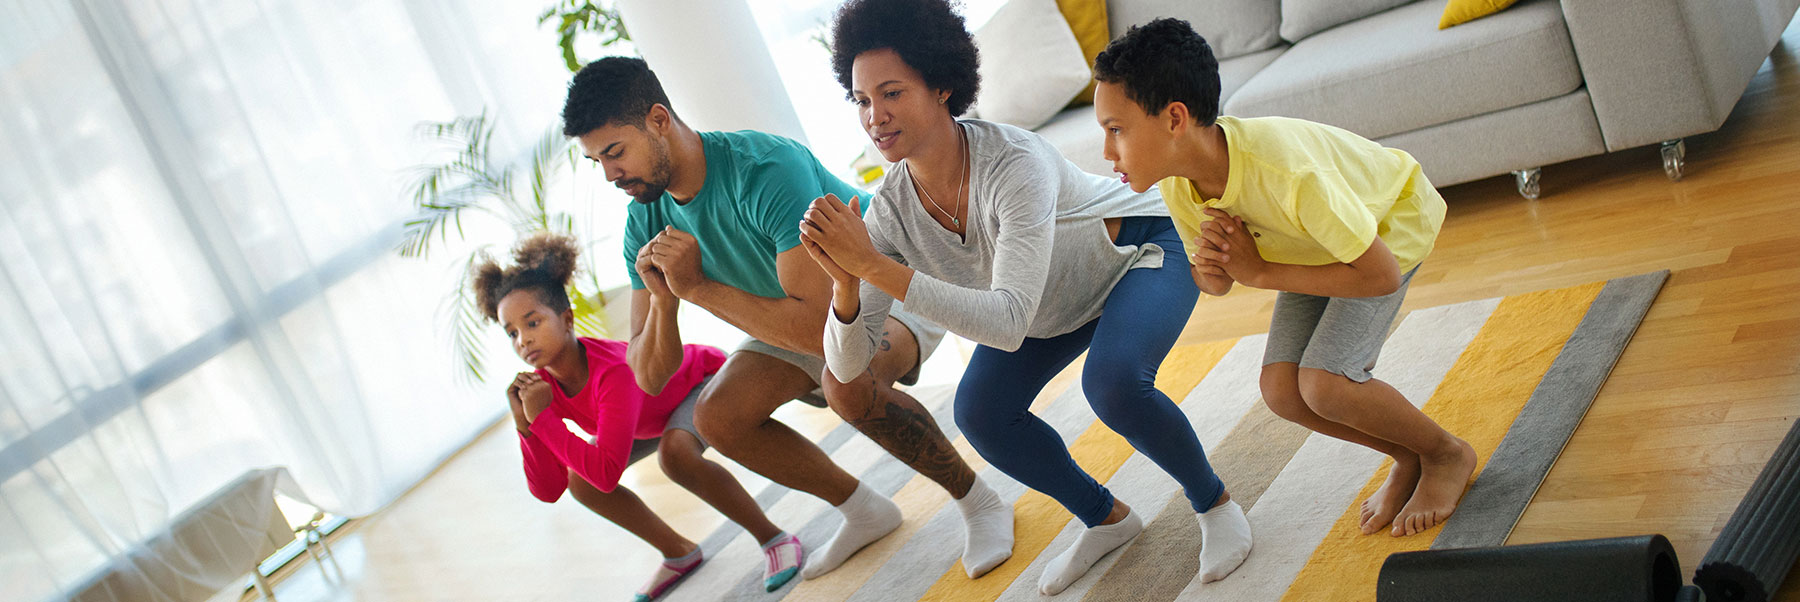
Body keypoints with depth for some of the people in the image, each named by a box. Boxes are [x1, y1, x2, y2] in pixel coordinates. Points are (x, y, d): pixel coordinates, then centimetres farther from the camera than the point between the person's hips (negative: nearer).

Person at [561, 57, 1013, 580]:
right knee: (719, 416, -9)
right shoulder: (648, 222, -12)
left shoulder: (768, 170, -36)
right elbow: (649, 376, -10)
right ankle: (865, 512, 11)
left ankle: (979, 502, -13)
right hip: (802, 313, 8)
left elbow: (820, 326, -43)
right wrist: (663, 300, -31)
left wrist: (697, 286, -37)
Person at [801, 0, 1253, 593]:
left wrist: (874, 265, -53)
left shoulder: (1015, 163, -40)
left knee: (1111, 384, -32)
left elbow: (1009, 324, -48)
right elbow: (846, 366, -22)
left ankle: (1215, 503, -2)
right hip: (1066, 288, 6)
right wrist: (846, 282, -44)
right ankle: (1108, 519, 16)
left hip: (1142, 242, -6)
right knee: (981, 411, -8)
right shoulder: (891, 210, -22)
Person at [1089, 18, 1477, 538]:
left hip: (1393, 219, -6)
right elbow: (1218, 285, -2)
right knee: (1281, 388, -8)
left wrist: (1259, 272, -31)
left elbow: (1381, 275, -34)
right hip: (1318, 237, 7)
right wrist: (1209, 269, -27)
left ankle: (1448, 455, 6)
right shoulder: (1177, 185, -21)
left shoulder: (1286, 172, -42)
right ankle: (1408, 459, 16)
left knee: (1323, 383, -21)